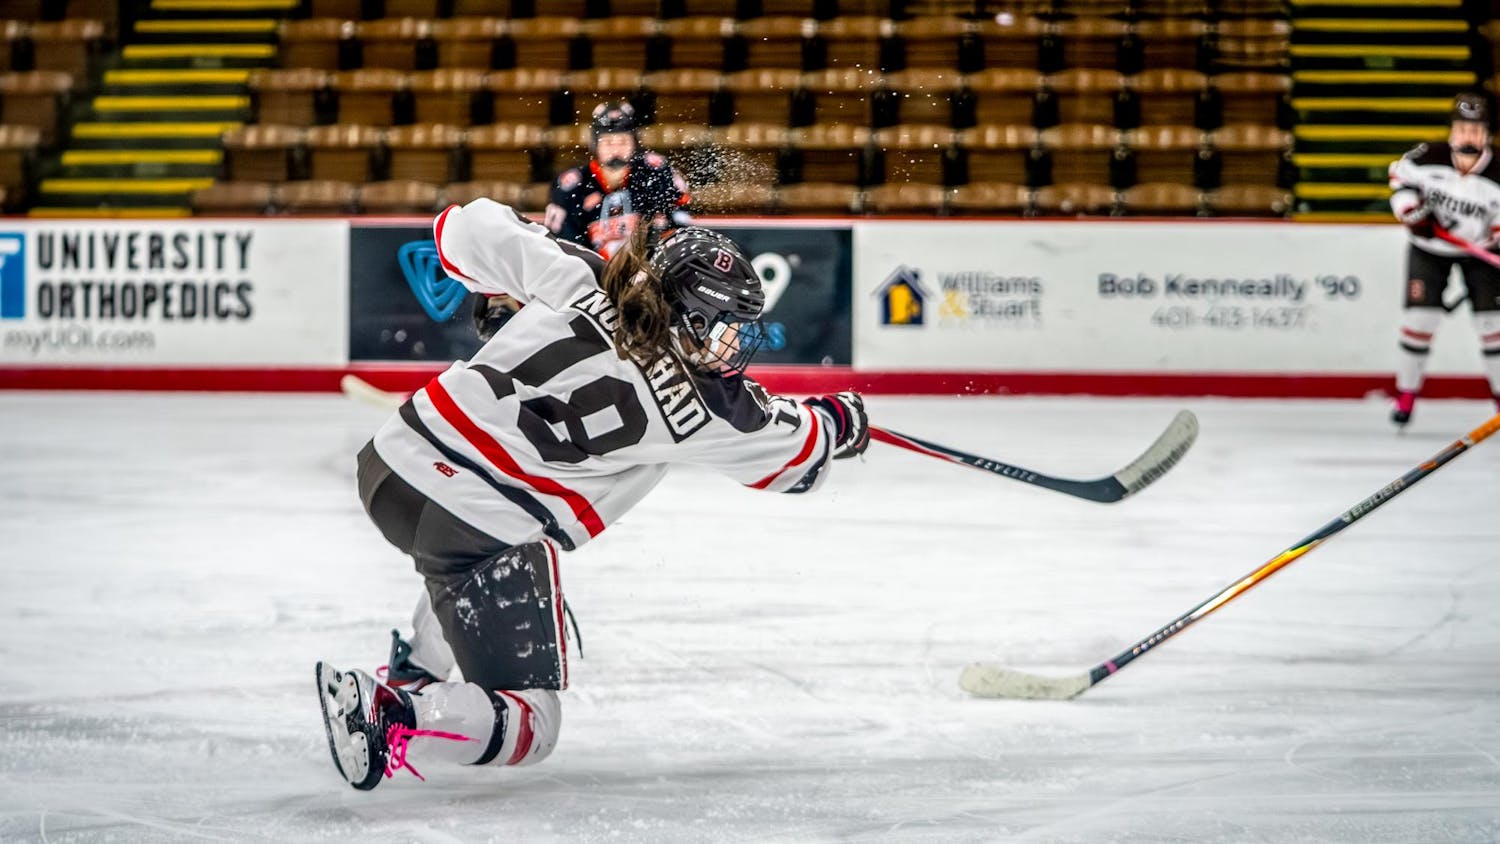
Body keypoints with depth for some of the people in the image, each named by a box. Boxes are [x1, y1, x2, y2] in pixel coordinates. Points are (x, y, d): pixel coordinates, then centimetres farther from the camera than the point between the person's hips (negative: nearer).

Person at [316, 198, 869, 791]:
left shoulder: (577, 277, 2)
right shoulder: (699, 411, -4)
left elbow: (472, 231, 12)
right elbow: (791, 451, 14)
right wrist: (844, 420, 35)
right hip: (488, 535, -7)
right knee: (527, 725, 3)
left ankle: (416, 672, 43)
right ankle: (389, 717, -21)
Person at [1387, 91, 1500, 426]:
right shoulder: (1429, 158, -22)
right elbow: (1401, 175, -1)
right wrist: (1411, 212, -14)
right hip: (1429, 247, 0)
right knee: (1420, 314, -7)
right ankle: (1406, 394, 9)